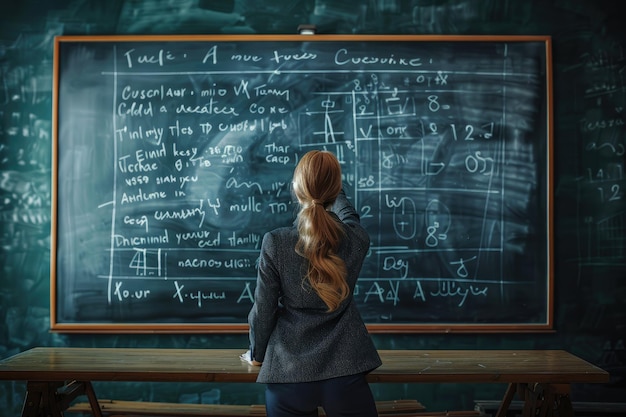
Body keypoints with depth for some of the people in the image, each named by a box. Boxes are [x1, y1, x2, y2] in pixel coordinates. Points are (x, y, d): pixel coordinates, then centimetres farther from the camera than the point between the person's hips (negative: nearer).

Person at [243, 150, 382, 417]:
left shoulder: (275, 243, -14)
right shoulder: (357, 240, -7)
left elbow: (264, 310, -5)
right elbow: (348, 216, 19)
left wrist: (257, 354, 14)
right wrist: (333, 192, 40)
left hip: (289, 374, -1)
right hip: (345, 371, 1)